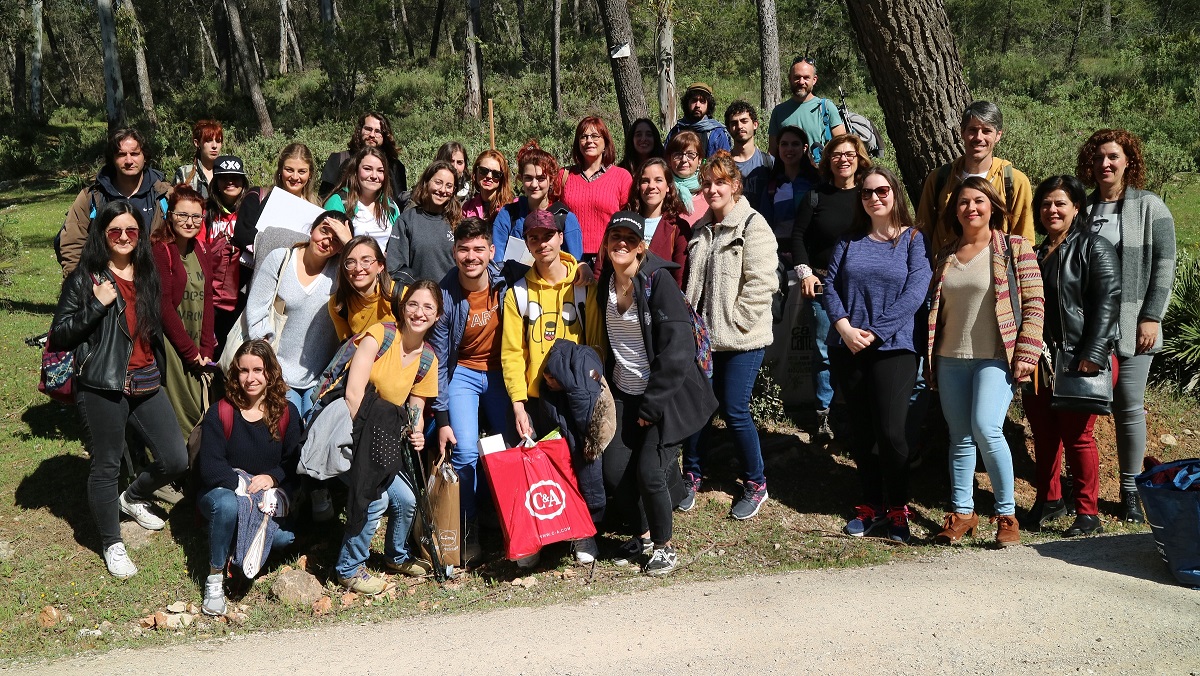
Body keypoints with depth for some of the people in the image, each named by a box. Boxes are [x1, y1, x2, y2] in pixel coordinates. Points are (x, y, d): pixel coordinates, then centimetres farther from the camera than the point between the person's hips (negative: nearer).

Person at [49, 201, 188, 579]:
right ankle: (112, 544, 23)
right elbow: (58, 337, -9)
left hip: (146, 384, 5)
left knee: (176, 460, 2)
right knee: (106, 466, 4)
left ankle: (132, 499, 32)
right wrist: (97, 305, -19)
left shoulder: (148, 276, 11)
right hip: (102, 387, -5)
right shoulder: (85, 279, -5)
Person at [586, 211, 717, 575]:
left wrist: (651, 406, -17)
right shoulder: (605, 283, 4)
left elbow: (676, 348, -18)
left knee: (648, 471, -14)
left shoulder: (657, 279, -15)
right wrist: (606, 388, 8)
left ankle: (664, 546, 11)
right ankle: (646, 530, 27)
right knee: (615, 472, -1)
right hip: (623, 394, 6)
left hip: (665, 394, -6)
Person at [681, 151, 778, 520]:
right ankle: (691, 476, 26)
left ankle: (755, 483, 17)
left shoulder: (752, 225, -9)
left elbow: (761, 282, -17)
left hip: (741, 339, -6)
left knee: (734, 411, -2)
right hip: (705, 335, 6)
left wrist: (734, 320, -16)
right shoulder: (702, 229, 14)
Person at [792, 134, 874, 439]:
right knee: (824, 349, 2)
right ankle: (823, 413, 11)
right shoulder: (816, 196, 4)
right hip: (822, 283, 0)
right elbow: (798, 234, 6)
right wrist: (805, 272, -4)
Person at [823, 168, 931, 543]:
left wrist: (875, 332, -14)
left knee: (890, 431, -9)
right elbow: (830, 286, 4)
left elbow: (914, 293, -9)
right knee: (861, 431, 9)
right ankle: (871, 505, 22)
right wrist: (845, 327, -12)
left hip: (892, 347, -4)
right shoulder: (849, 241, 12)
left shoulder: (913, 240, 1)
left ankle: (897, 508, 8)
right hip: (847, 349, 4)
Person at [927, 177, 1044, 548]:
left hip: (995, 358, -5)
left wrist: (1025, 355, -13)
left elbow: (1033, 304, -5)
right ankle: (961, 513, 15)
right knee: (960, 438, 7)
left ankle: (1007, 514, -5)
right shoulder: (944, 257, 13)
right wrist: (929, 361, 14)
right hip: (951, 360, 5)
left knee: (986, 428, -18)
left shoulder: (1015, 249, 0)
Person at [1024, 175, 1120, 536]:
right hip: (1037, 360, 6)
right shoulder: (1032, 250, 15)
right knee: (1043, 434, 11)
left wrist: (1093, 355, -20)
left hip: (1077, 361, -6)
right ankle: (1049, 500, 27)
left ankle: (1088, 513, 8)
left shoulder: (1095, 248, -4)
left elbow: (1107, 303, -12)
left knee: (1077, 436, -2)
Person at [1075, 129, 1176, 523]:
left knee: (1129, 408, 0)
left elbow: (1164, 265, -1)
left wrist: (1151, 317, -9)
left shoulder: (1149, 207, 2)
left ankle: (1129, 491, 12)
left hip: (1130, 326, -2)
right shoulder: (1081, 208, 9)